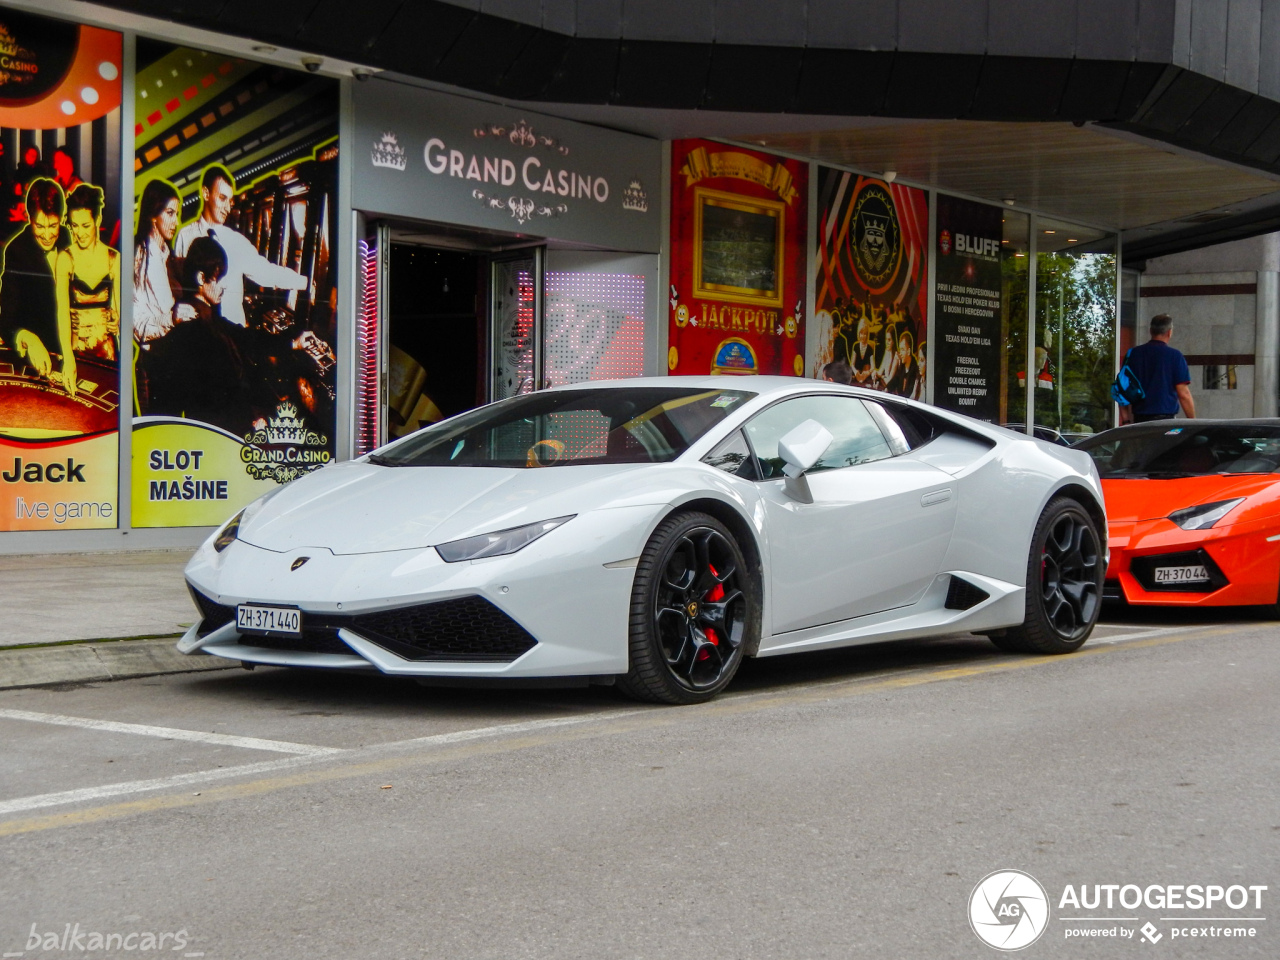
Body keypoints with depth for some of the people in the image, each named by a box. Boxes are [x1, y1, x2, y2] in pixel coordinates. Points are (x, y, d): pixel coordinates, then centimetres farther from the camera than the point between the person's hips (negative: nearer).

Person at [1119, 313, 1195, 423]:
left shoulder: (1133, 354, 7)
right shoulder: (1174, 355, -4)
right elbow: (1184, 394, -7)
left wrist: (1125, 420, 12)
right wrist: (1192, 423, 1)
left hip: (1139, 419, 4)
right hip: (1165, 418, -4)